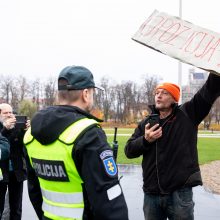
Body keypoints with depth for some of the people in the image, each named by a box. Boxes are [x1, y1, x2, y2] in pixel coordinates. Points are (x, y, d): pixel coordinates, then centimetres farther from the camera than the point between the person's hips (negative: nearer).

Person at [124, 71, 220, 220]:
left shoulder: (187, 115, 1)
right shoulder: (146, 123, 9)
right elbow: (129, 150, 5)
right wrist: (145, 140, -12)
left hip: (180, 193, -3)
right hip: (152, 194, 3)